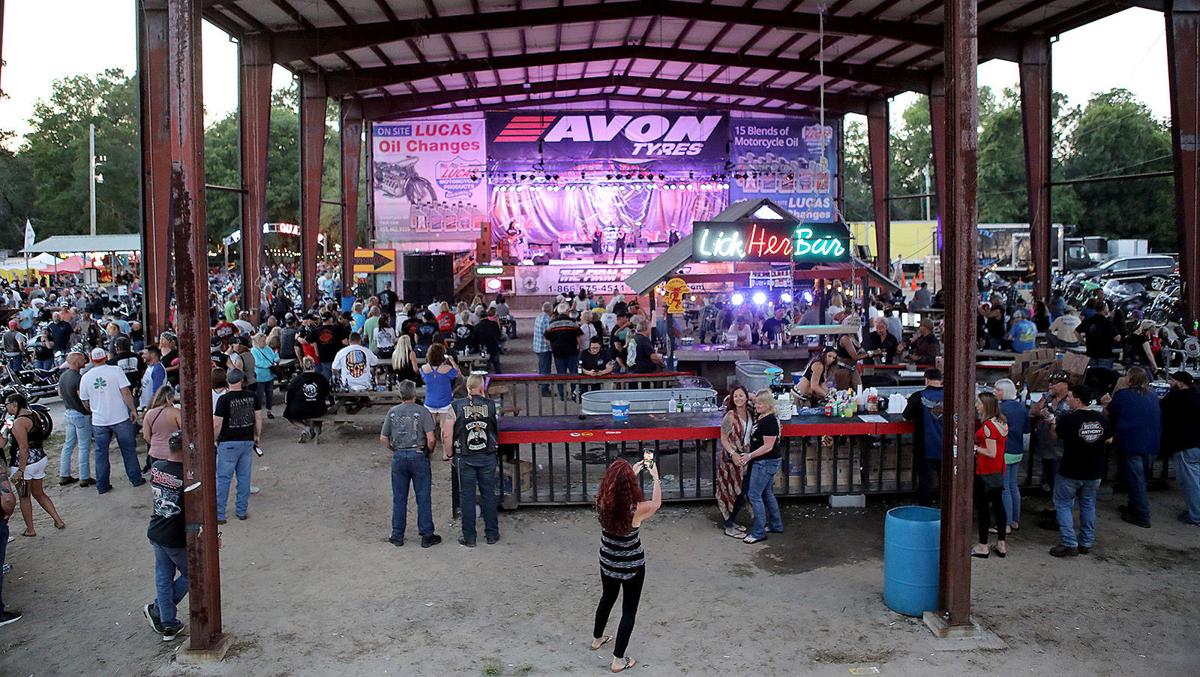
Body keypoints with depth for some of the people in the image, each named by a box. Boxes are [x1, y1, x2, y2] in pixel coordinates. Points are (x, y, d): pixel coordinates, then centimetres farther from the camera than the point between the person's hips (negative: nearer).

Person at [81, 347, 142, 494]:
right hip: (120, 418, -2)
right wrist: (133, 409, -3)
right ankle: (136, 479, 17)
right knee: (129, 449, 10)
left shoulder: (85, 377, 1)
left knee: (101, 453, 11)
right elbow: (126, 392, -13)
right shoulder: (115, 370, -9)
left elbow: (85, 402, 10)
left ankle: (102, 486, 14)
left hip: (99, 421, 2)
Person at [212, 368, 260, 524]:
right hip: (248, 441, 4)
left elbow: (217, 425, -13)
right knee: (244, 477, 12)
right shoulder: (253, 397, -2)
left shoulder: (224, 399, -14)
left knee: (223, 478, 4)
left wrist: (213, 440, 3)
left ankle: (219, 514, 8)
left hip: (229, 443, -4)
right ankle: (242, 511, 20)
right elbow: (258, 419, 5)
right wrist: (257, 436, 18)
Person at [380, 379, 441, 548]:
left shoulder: (392, 412, 2)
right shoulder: (423, 412, -8)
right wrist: (428, 452, 4)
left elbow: (383, 439, 4)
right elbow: (430, 439, -14)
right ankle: (427, 536, 9)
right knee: (423, 498, 5)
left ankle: (397, 536, 18)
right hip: (418, 456, -3)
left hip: (399, 457, 3)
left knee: (399, 498, 11)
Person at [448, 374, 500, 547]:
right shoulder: (491, 404, -5)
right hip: (488, 456, 1)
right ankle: (491, 534, 19)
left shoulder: (456, 406, -7)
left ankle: (469, 537, 12)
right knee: (488, 494, 11)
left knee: (467, 496, 7)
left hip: (465, 458, -1)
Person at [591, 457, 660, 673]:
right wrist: (655, 477, 8)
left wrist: (633, 471, 14)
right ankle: (618, 660, 25)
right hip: (632, 566, -5)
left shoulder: (602, 502, -18)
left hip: (607, 562, 5)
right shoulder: (636, 509, -30)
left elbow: (616, 489, 8)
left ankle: (597, 639, 52)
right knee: (629, 610, 14)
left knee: (607, 599, 30)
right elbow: (656, 503, -5)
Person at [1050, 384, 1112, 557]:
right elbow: (1108, 438, 11)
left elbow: (1056, 435, -1)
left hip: (1070, 472, -5)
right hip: (1094, 472, 5)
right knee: (1088, 505, 18)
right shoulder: (1101, 419, -5)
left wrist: (1053, 423, 18)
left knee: (1063, 504, 7)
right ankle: (1086, 543, 24)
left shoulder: (1068, 419, -20)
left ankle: (1069, 544, 1)